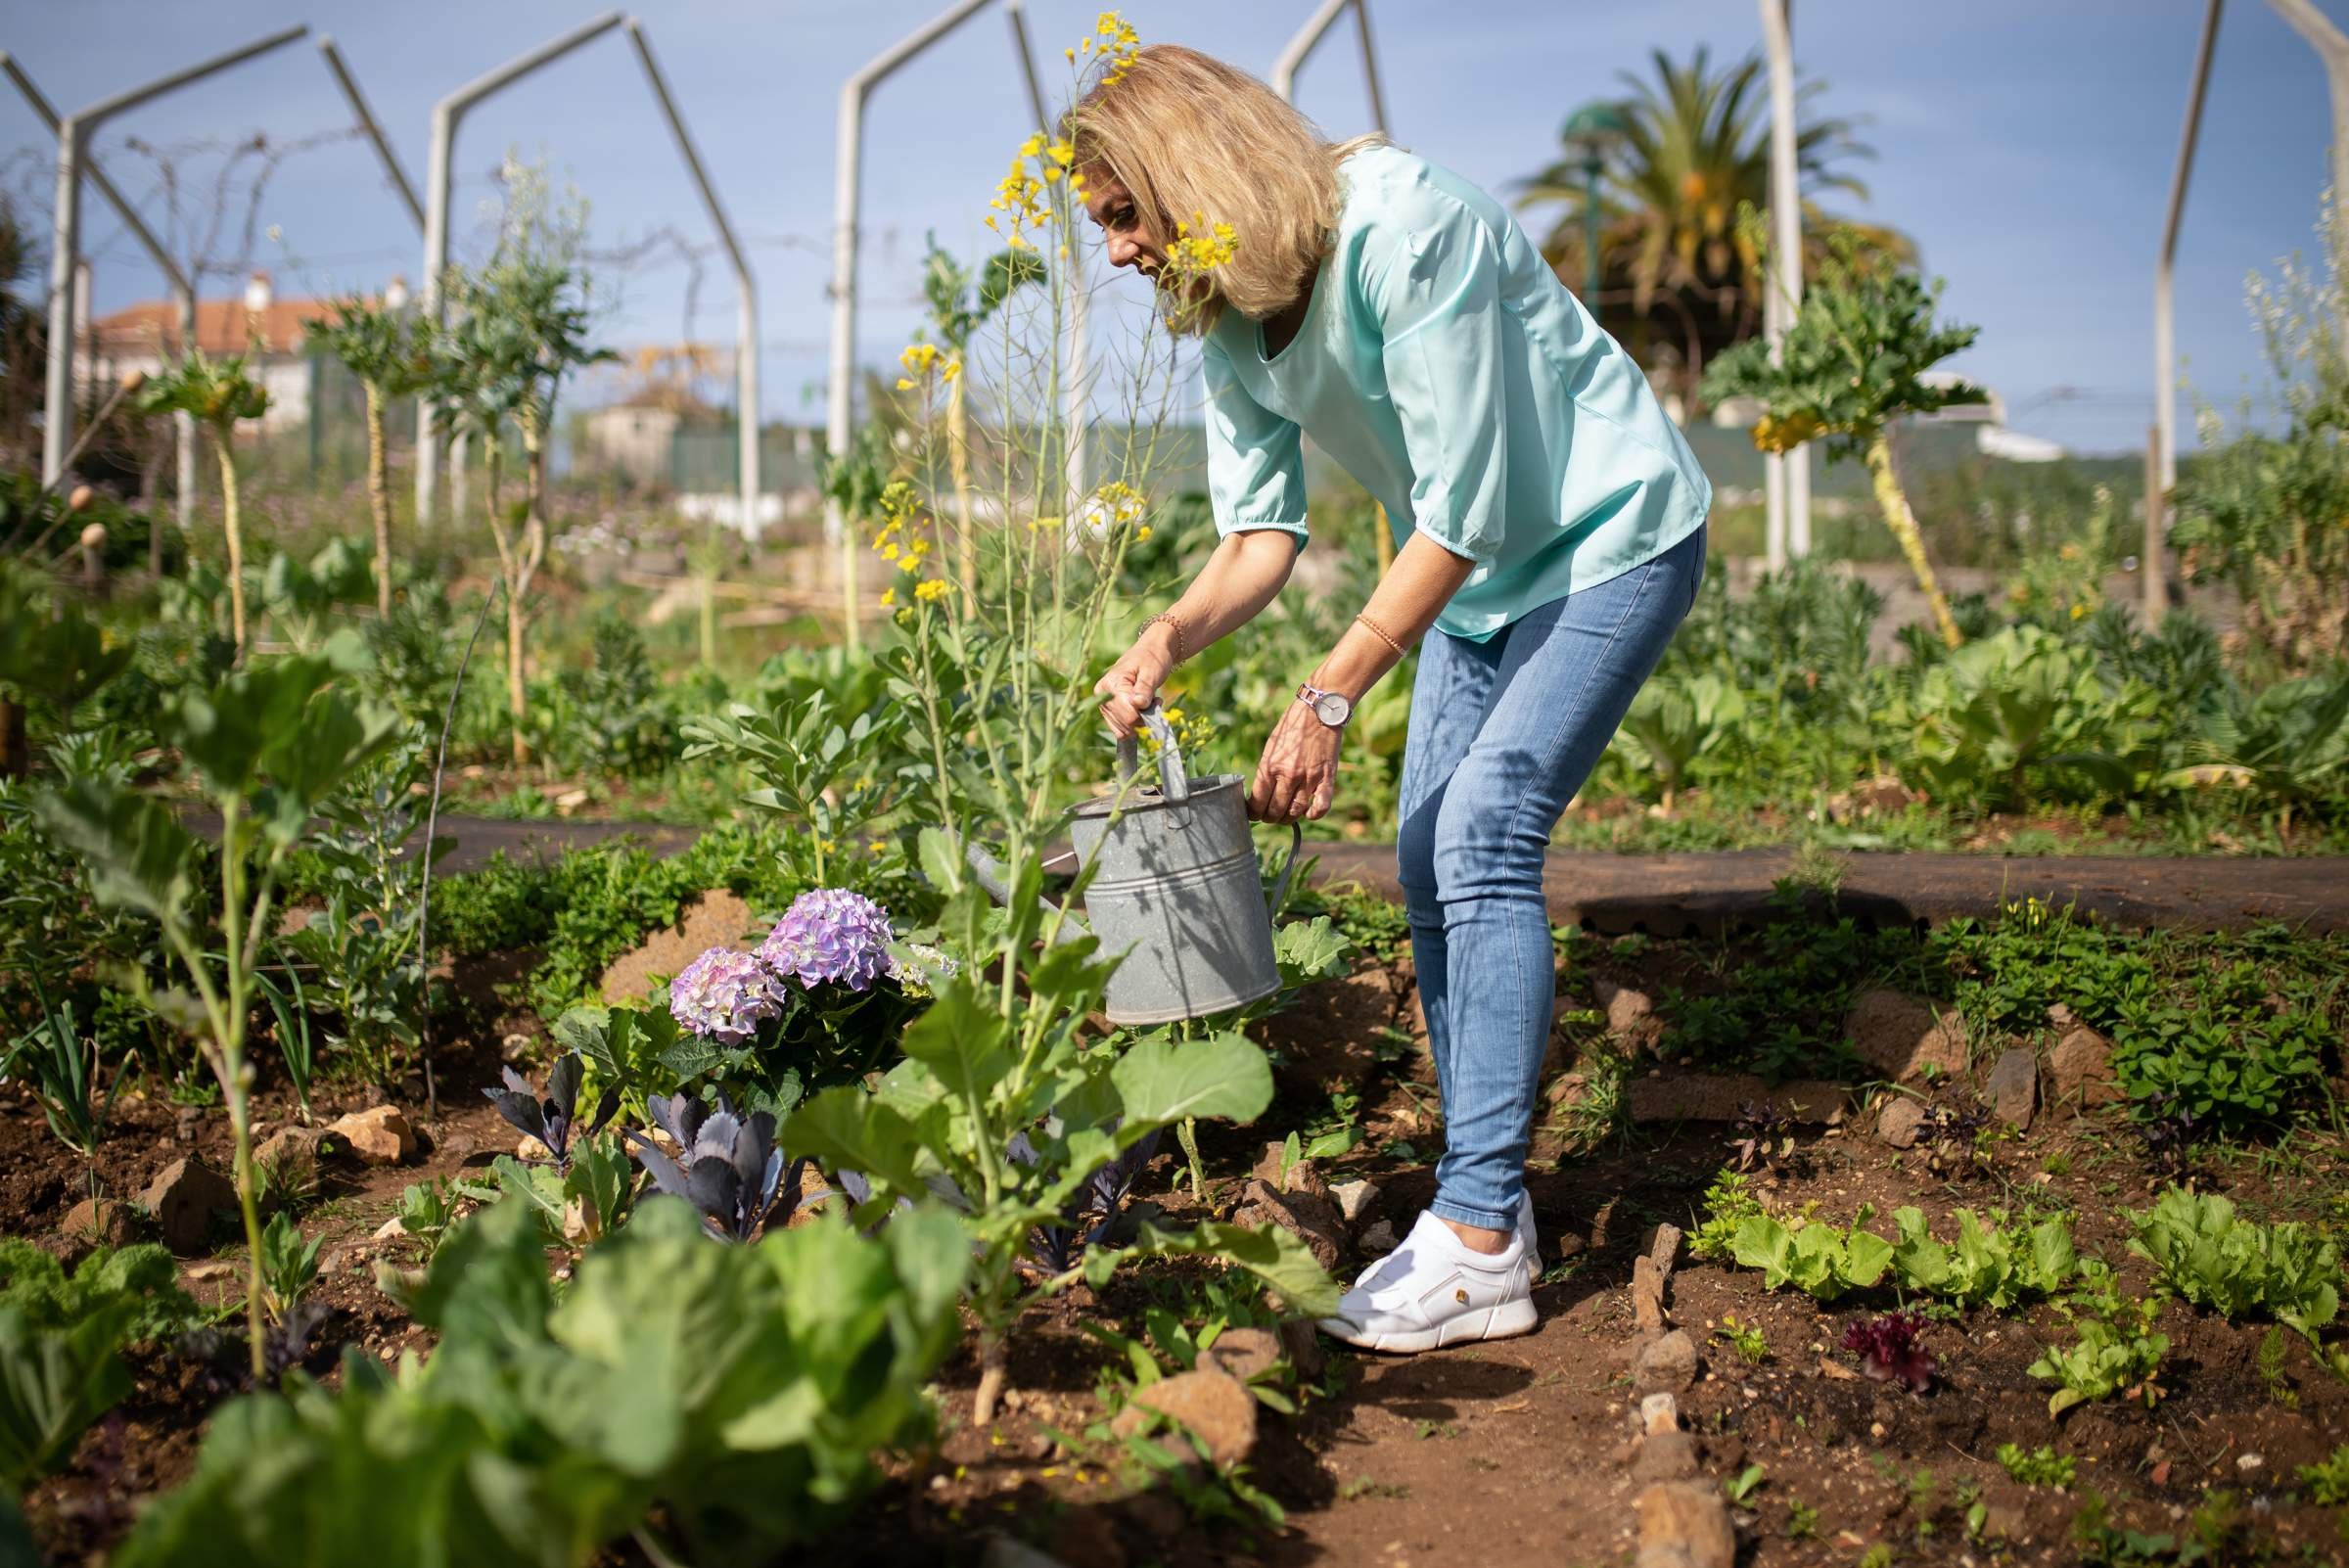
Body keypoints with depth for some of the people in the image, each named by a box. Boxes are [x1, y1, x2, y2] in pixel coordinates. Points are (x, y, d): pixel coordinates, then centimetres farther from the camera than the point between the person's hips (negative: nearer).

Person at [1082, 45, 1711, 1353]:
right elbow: (1262, 532, -4)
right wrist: (1176, 634, -26)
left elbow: (1462, 508, -28)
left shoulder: (1402, 229, -29)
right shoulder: (1223, 316, -3)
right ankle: (1490, 1214, 12)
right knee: (1433, 865, 3)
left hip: (1611, 538, -8)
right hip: (1478, 572, 9)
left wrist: (1329, 702, -29)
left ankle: (1479, 1246, -16)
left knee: (1484, 830, -19)